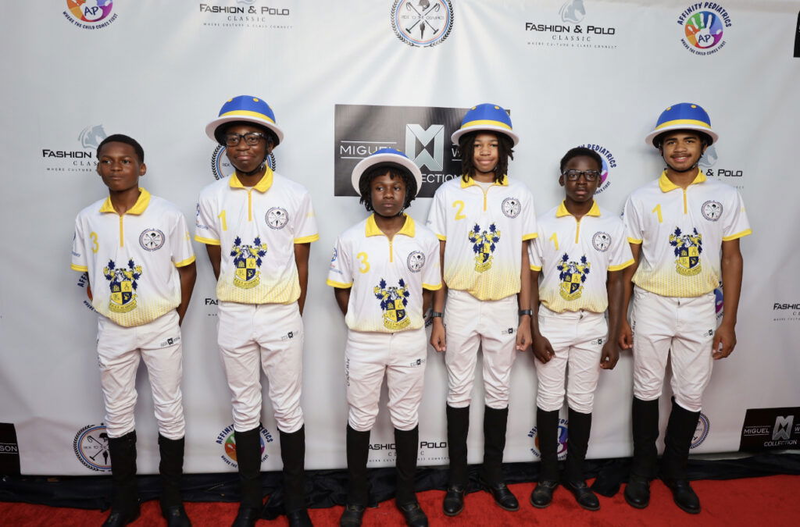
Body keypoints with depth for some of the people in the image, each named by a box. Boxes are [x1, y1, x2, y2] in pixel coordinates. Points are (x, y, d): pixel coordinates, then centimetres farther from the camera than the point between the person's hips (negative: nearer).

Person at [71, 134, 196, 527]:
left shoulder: (168, 215, -10)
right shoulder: (87, 219, -1)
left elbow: (186, 270, -2)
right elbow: (88, 277, 9)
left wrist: (175, 321, -2)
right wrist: (105, 311, 5)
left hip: (161, 328, -2)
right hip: (112, 331, 3)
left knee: (170, 412, 7)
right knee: (117, 414, 13)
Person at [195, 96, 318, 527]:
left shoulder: (295, 196, -5)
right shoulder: (212, 197, 1)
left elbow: (301, 264, -1)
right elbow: (217, 262, 8)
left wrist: (292, 315, 0)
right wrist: (237, 303, 9)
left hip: (282, 314, -2)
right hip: (233, 316, 2)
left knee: (288, 410, 8)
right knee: (245, 409, 14)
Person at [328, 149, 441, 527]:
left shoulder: (426, 240, -4)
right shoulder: (350, 239, -6)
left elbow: (428, 292, 4)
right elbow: (341, 289, 3)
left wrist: (409, 325, -1)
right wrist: (360, 325, 1)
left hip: (410, 342, 1)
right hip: (364, 342, 0)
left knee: (406, 418, 13)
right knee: (360, 418, 12)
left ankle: (406, 495, 32)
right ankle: (357, 495, 31)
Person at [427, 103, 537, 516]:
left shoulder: (519, 194, 1)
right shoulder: (448, 194, -2)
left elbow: (523, 259, 4)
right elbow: (437, 260, -1)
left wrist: (525, 316, 2)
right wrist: (437, 318, -3)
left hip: (504, 306, 1)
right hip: (460, 304, -1)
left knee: (498, 391, 12)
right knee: (459, 391, 9)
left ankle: (494, 473, 31)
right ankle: (457, 477, 25)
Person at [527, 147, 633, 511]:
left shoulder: (612, 226, -1)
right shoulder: (544, 224, -4)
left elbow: (615, 284, 3)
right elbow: (531, 281, -2)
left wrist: (613, 338, 0)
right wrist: (534, 333, -7)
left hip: (592, 326, 1)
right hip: (551, 322, -1)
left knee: (582, 402, 12)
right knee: (549, 399, 9)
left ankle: (576, 475, 29)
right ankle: (548, 474, 25)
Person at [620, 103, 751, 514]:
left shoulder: (725, 196, -1)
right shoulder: (642, 198, -4)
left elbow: (731, 259, 2)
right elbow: (628, 263, -1)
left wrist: (729, 322, -1)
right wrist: (621, 319, -2)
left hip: (699, 308, 1)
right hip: (652, 306, -1)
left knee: (691, 394, 11)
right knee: (647, 390, 11)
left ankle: (675, 468, 33)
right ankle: (642, 467, 29)